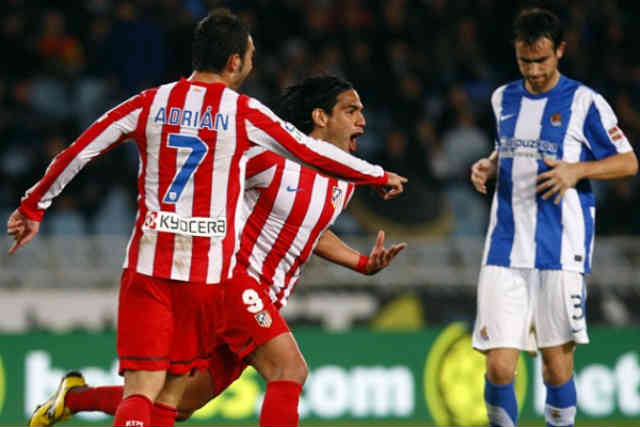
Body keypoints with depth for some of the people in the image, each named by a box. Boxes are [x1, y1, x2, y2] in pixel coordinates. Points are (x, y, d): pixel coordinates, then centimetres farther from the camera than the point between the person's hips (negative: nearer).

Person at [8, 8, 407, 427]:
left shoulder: (149, 103, 5)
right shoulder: (244, 113, -1)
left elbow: (76, 154, 6)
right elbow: (313, 151, 8)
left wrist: (32, 208, 18)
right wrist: (380, 176, 23)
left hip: (148, 264, 1)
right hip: (210, 270, -1)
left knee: (140, 392, -6)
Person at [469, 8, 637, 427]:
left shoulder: (584, 102, -2)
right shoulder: (504, 99, 13)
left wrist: (577, 171, -14)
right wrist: (489, 166, 7)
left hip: (561, 253, -3)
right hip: (505, 251, 3)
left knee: (557, 362, -1)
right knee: (499, 366, -6)